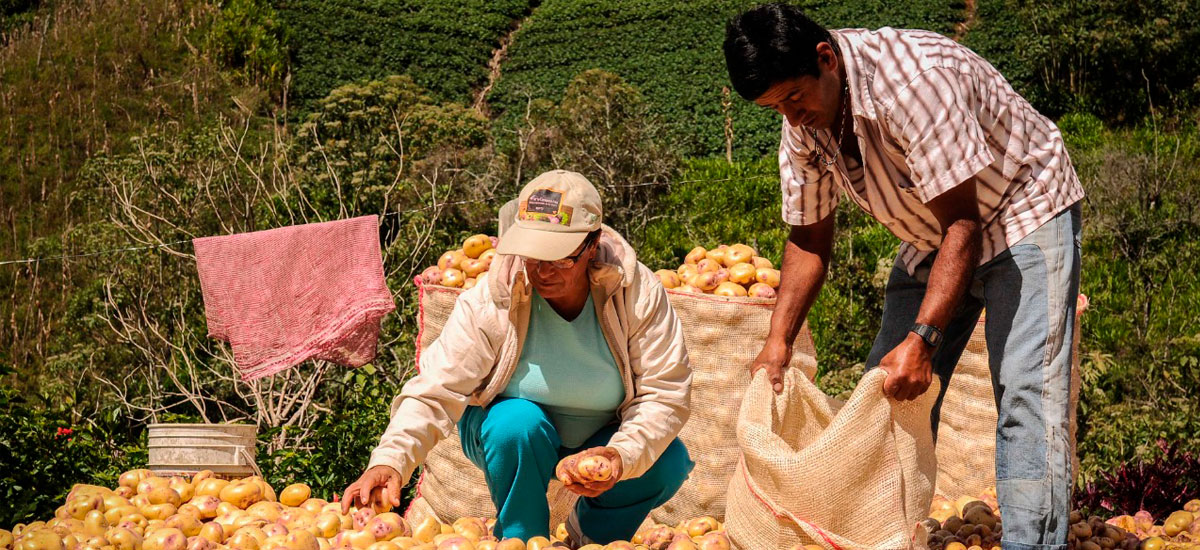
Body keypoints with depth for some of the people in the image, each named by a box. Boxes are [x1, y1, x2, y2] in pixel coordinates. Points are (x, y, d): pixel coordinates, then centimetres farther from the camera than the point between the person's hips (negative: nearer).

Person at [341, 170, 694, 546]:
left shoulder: (639, 293, -22)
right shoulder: (488, 302, -25)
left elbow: (665, 394, -22)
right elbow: (434, 392, -27)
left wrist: (622, 456, -40)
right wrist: (389, 460, -44)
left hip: (602, 439, 2)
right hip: (511, 436, -1)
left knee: (669, 463, -25)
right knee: (517, 423, -35)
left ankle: (590, 533, 6)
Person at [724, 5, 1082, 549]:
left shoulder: (915, 79, -34)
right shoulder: (801, 125, -10)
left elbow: (962, 223, -33)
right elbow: (808, 238, 0)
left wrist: (921, 339, -40)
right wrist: (778, 342, -13)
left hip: (1021, 213, -7)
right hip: (932, 235, 7)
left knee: (1025, 393, -18)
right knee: (892, 394, 4)